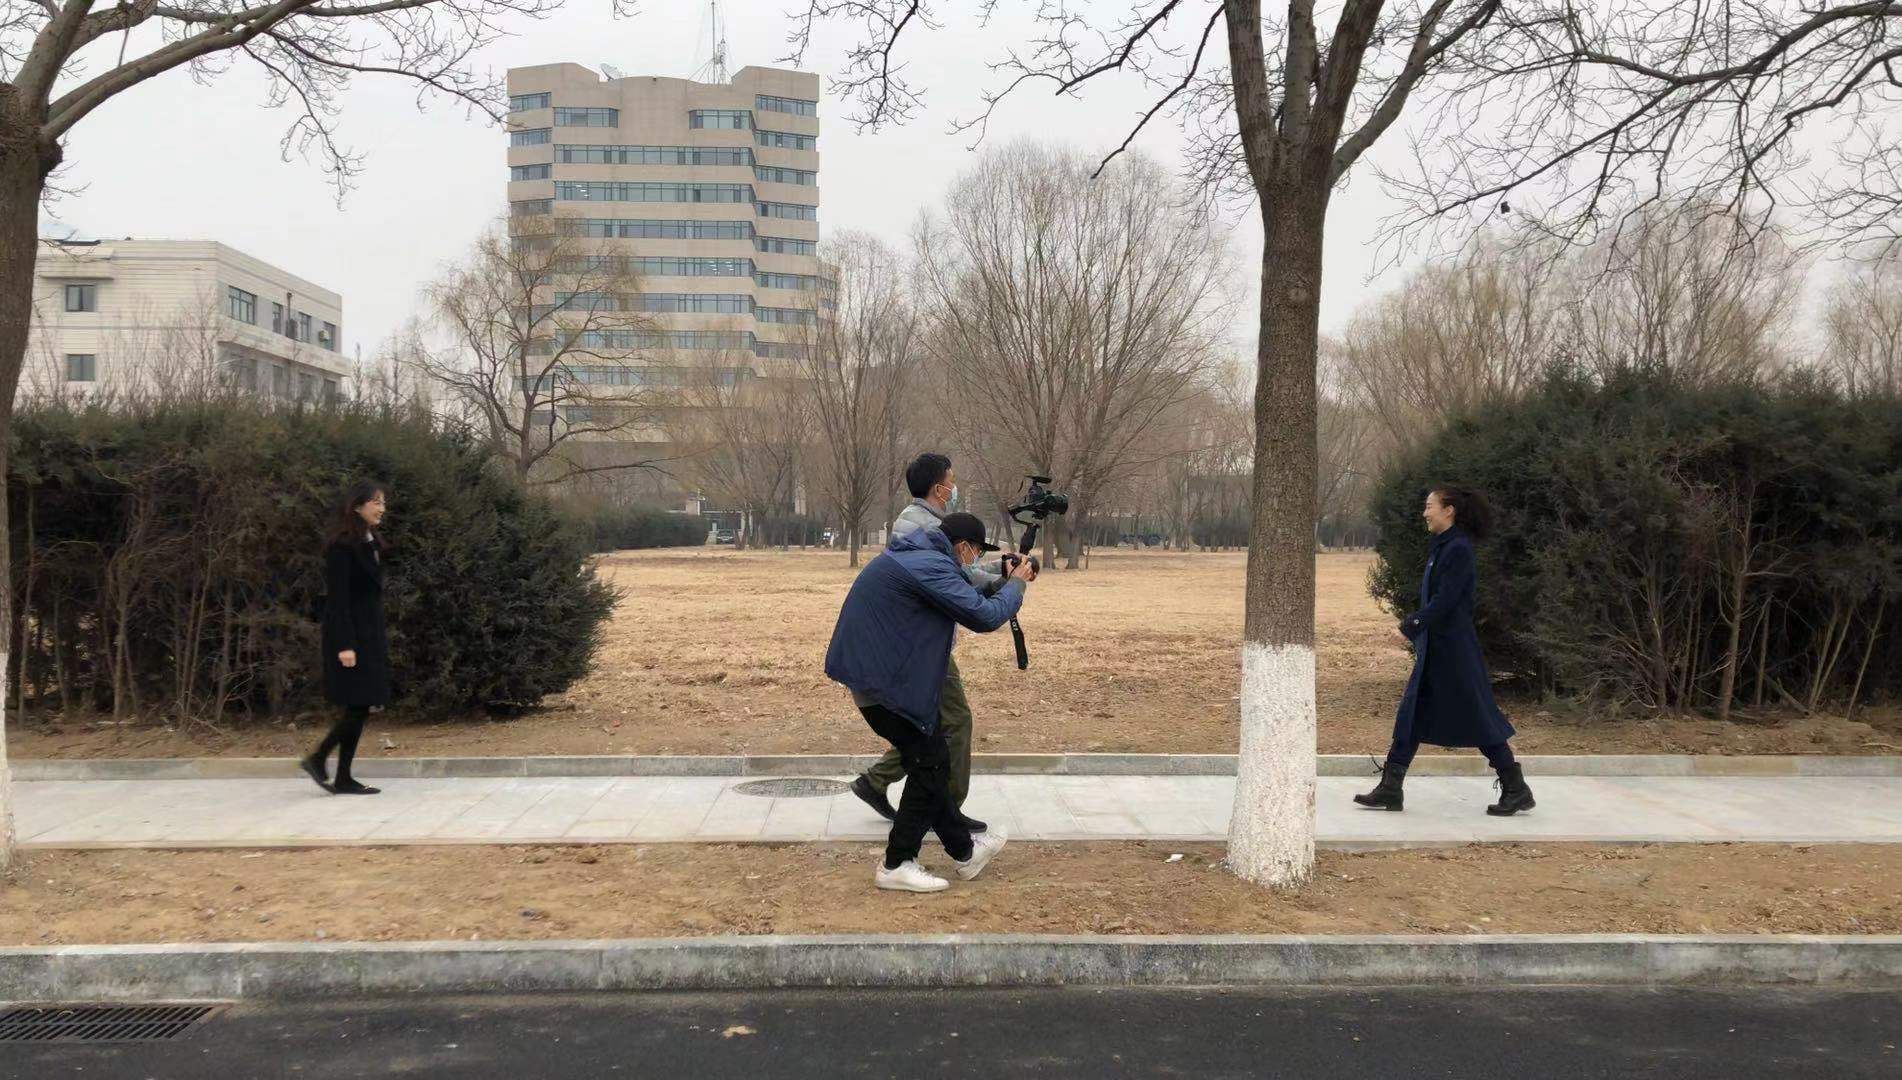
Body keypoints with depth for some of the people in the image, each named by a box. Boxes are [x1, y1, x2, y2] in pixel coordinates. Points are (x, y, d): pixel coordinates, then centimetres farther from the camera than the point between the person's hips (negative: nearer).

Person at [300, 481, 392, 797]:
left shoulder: (370, 544, 14)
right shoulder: (342, 546, -12)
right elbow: (337, 599, -17)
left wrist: (380, 639, 17)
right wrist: (345, 645, -22)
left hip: (369, 636, 9)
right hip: (350, 637, -9)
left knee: (360, 707, 7)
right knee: (358, 706, -7)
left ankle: (343, 779, 11)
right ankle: (317, 759, 5)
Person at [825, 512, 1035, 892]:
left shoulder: (911, 554, 13)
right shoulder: (932, 567, -20)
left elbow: (959, 590, 27)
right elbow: (985, 616, -20)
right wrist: (1015, 584, -4)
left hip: (869, 672, 11)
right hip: (887, 680, -11)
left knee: (930, 761, 16)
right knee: (929, 765, -1)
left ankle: (965, 850, 25)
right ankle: (896, 865, 4)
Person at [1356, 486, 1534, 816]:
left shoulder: (1459, 549, -16)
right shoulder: (1440, 547, 12)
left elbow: (1444, 601, -21)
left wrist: (1409, 628, -19)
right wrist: (1411, 627, 15)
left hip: (1454, 649, -10)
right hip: (1434, 648, 10)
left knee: (1478, 719, -1)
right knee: (1411, 715, 8)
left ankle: (1517, 791, 11)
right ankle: (1390, 790, 11)